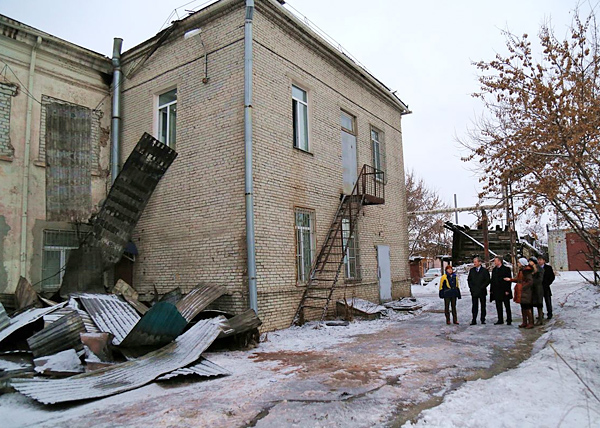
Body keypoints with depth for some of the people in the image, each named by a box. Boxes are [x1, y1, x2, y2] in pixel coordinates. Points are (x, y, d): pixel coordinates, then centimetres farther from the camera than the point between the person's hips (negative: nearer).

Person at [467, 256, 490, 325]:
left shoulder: (485, 270, -1)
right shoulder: (471, 270, 10)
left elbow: (487, 281, -4)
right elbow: (469, 280, 13)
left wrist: (481, 287, -11)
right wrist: (471, 287, 0)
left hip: (482, 291, -2)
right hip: (474, 291, 2)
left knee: (483, 306, 6)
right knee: (474, 306, 1)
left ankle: (483, 320, 14)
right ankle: (474, 320, 1)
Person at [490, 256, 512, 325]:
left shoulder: (506, 269, -6)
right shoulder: (494, 270, 12)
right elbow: (492, 280, 13)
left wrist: (507, 290, -15)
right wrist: (491, 290, 8)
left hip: (504, 291, -6)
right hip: (496, 292, 6)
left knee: (507, 306, 4)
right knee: (498, 307, 9)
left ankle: (509, 320, 12)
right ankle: (500, 320, 16)